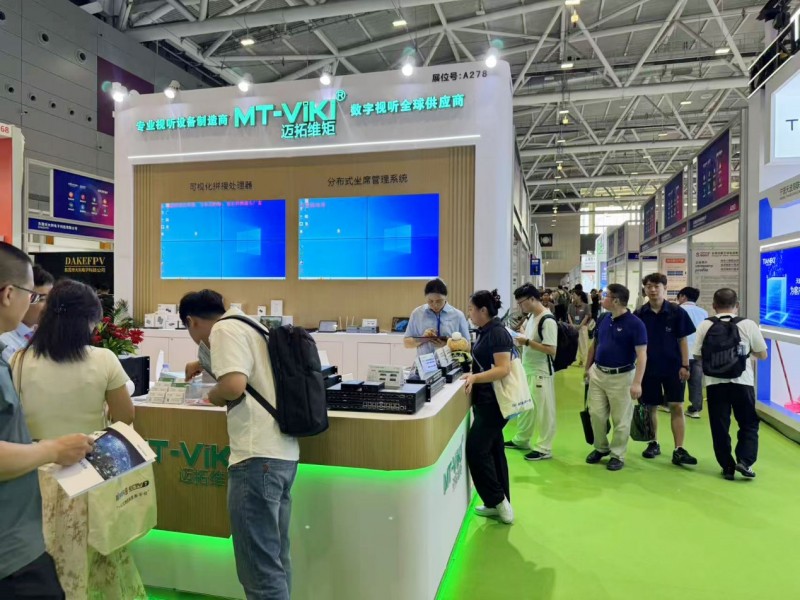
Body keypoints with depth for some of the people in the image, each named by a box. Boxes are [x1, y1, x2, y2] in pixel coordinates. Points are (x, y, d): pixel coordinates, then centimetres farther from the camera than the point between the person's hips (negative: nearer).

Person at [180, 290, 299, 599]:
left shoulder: (224, 329, -5)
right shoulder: (246, 326, 23)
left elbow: (234, 384, -21)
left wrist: (213, 396, 1)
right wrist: (202, 364, 61)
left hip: (258, 456, -10)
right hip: (282, 452, 10)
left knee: (259, 566, -3)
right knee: (275, 557, 17)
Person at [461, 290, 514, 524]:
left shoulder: (497, 332, -19)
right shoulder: (486, 331, 10)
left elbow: (503, 369, -26)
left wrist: (475, 378, -35)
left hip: (495, 401, -10)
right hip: (486, 399, 10)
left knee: (476, 450, -6)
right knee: (492, 450, 14)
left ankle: (498, 502, 7)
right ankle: (500, 504, 24)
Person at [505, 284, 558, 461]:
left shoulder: (548, 320, -21)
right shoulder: (531, 316, 8)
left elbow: (551, 350, -24)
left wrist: (527, 342, -24)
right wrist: (520, 339, 3)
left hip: (540, 373, -9)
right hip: (527, 370, 9)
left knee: (543, 410, 3)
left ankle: (544, 448, 15)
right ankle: (522, 439, 35)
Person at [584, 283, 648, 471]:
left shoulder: (635, 324, -15)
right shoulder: (603, 319, 4)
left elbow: (642, 355, -18)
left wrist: (637, 383, -24)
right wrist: (587, 368, 16)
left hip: (621, 377, -6)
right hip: (598, 374, 6)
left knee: (620, 420, 7)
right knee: (596, 414, 11)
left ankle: (617, 455, 22)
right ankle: (601, 448, 30)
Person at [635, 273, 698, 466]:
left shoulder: (677, 312, -5)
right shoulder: (639, 314, -1)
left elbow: (683, 340, -1)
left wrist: (685, 365, -6)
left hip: (673, 367, -1)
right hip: (648, 367, 2)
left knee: (677, 407, -2)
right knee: (651, 407, 10)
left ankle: (679, 450, 2)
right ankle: (653, 443, 26)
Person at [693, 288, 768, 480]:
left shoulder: (705, 326, -3)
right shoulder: (749, 325, -4)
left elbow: (698, 356, 1)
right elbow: (762, 355, 4)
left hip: (715, 382, 1)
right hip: (742, 382, 0)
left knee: (719, 427, 10)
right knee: (749, 424, 16)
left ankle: (727, 467, 14)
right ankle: (744, 461, 3)